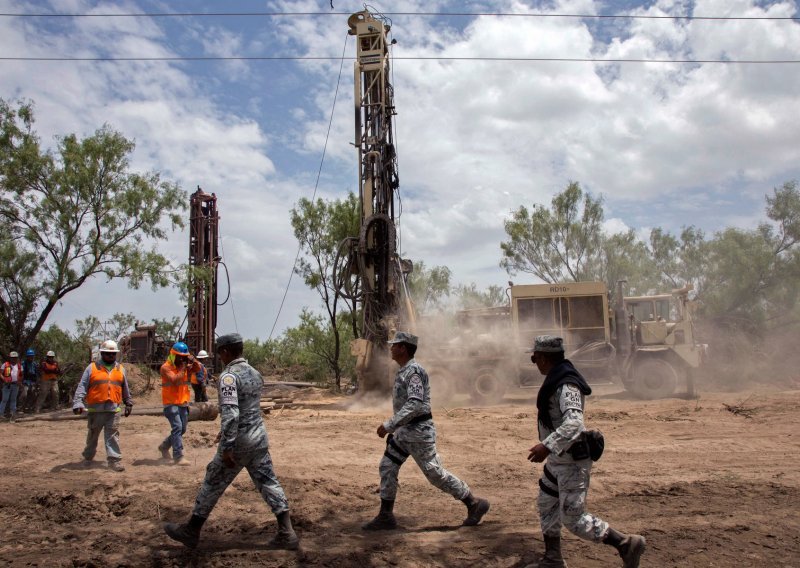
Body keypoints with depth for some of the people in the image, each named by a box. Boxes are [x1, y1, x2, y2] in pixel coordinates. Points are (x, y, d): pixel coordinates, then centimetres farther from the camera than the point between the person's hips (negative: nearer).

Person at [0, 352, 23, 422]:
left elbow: (21, 375, 18)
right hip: (7, 384, -3)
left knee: (13, 399, 9)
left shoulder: (19, 366, 8)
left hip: (15, 384, 4)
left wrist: (19, 381, 0)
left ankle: (12, 414, 13)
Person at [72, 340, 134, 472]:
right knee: (93, 435, 13)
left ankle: (114, 460, -3)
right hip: (95, 409, -1)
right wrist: (78, 403, -14)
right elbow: (82, 387, -4)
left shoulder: (120, 369, 11)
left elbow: (125, 389, 21)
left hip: (114, 409, 1)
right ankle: (88, 457, 31)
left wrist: (128, 403, 23)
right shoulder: (92, 367, 1)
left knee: (113, 435, -3)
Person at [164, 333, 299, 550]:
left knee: (212, 485, 8)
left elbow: (230, 413, -25)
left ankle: (191, 531, 23)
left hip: (238, 442, -7)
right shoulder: (255, 373, 11)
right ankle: (287, 533, 3)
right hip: (259, 438, 7)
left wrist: (226, 447, -24)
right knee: (268, 482, 7)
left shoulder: (229, 376, -15)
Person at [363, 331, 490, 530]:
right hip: (405, 430, 10)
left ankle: (474, 504, 11)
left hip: (419, 431, -10)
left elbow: (414, 405, -29)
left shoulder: (414, 371, -19)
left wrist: (389, 425, -29)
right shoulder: (403, 371, 11)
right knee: (387, 467, 8)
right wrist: (394, 426, 23)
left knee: (435, 473, -3)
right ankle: (386, 517, 16)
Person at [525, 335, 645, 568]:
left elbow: (574, 423, -37)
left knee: (573, 519, -6)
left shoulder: (566, 385, -24)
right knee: (546, 505, 18)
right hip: (558, 459, 10)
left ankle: (627, 544, 5)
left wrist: (547, 446, -46)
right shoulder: (556, 379, 7)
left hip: (572, 462, -10)